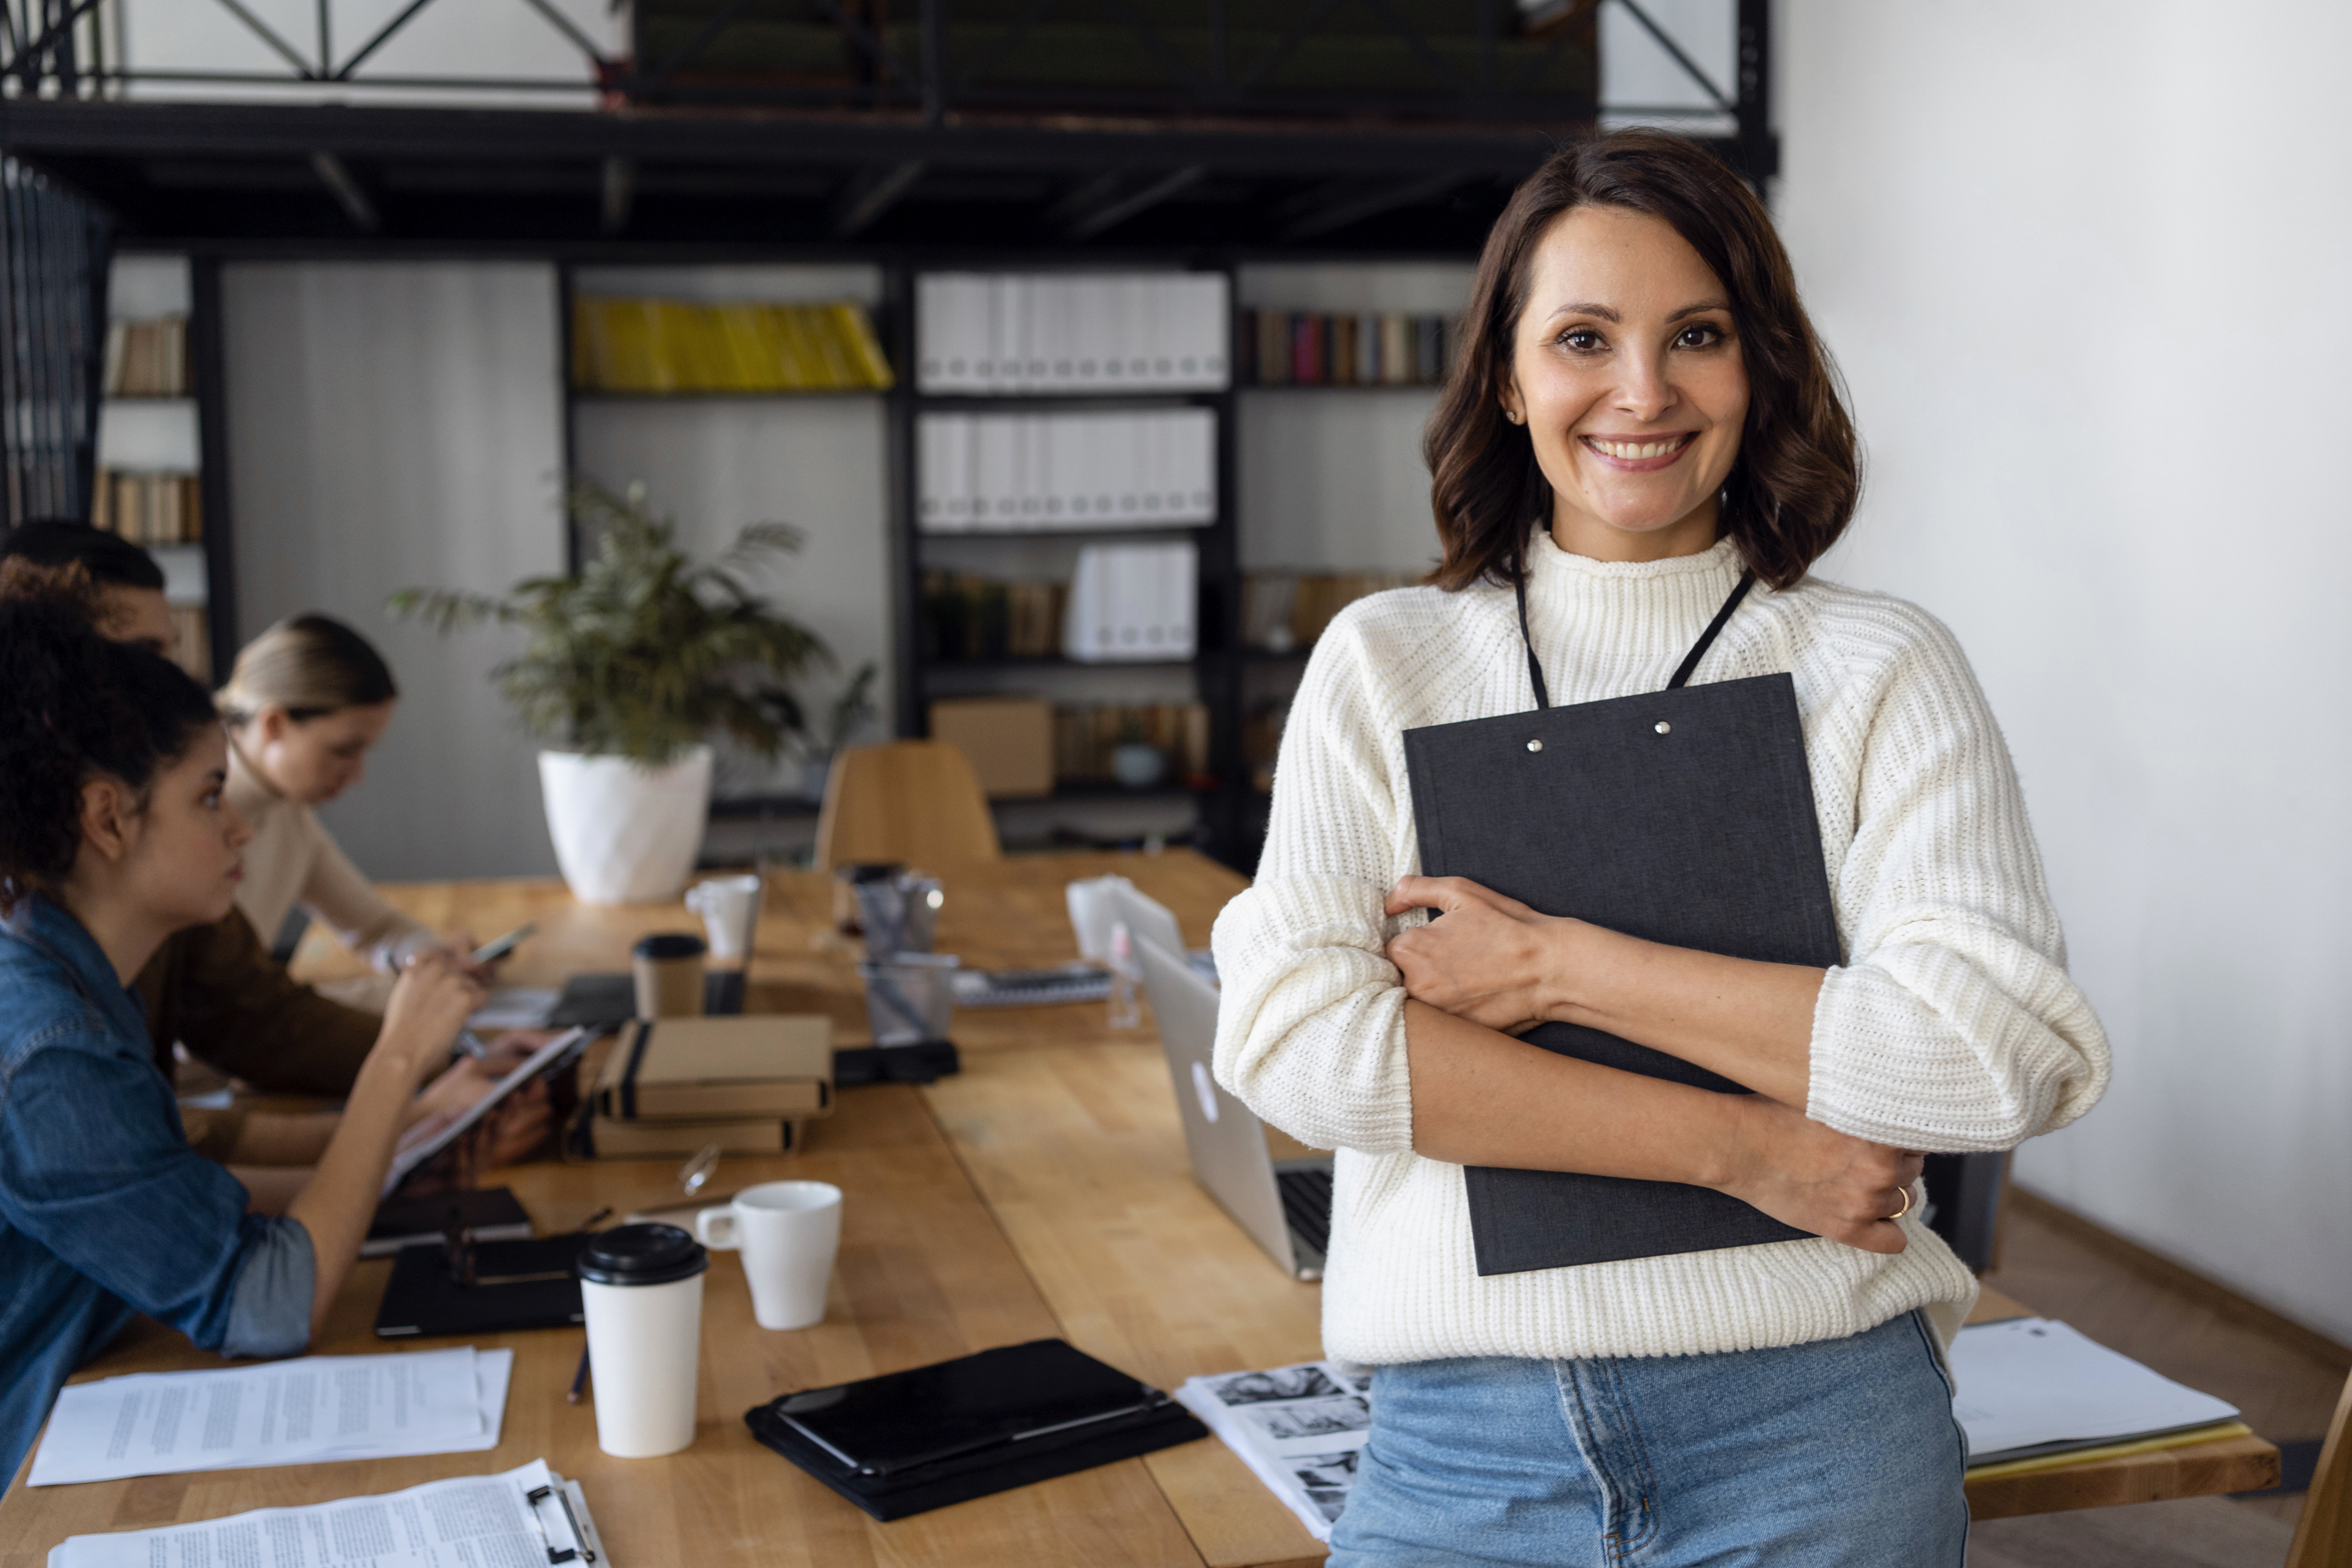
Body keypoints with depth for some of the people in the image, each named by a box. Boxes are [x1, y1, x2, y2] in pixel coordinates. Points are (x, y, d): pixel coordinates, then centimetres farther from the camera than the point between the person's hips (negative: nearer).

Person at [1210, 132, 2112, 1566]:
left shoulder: (1882, 670, 0)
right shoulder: (1385, 662, 3)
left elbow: (2005, 1050, -12)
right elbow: (1289, 1035, -9)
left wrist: (1559, 965, -14)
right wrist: (1739, 1148, -14)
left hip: (1814, 1439, -1)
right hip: (1459, 1438, 1)